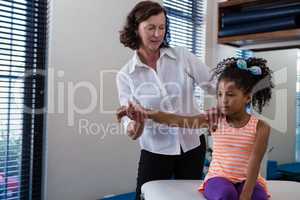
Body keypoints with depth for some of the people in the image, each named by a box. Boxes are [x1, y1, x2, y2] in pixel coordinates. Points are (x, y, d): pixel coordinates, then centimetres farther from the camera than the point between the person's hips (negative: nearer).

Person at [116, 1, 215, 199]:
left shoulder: (182, 56, -5)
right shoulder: (125, 75, -6)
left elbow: (213, 83, -4)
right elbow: (129, 115, -11)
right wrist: (133, 126, -34)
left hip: (192, 144, 2)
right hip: (156, 150, -1)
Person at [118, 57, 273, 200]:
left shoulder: (260, 127, -8)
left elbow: (253, 166, -13)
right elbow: (177, 121, -16)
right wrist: (147, 113, -29)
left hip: (248, 181, 0)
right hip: (219, 178, 0)